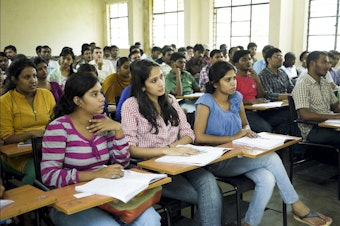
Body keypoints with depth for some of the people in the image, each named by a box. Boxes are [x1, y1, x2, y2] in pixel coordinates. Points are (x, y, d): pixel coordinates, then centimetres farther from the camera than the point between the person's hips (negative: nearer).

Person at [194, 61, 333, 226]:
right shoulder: (206, 102, -10)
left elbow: (245, 124, 22)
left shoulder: (236, 98, 7)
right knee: (271, 157, -22)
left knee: (267, 179, -26)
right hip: (215, 162, -6)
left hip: (236, 156, 6)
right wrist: (233, 138, -18)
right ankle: (298, 208, -6)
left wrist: (247, 131, -3)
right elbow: (199, 137, -18)